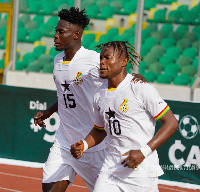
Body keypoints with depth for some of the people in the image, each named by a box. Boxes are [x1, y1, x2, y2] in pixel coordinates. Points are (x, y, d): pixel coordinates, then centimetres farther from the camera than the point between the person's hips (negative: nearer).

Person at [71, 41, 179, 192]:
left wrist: (144, 152, -19)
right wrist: (84, 145, 4)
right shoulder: (99, 95, 11)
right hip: (110, 168, 6)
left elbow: (171, 123, -11)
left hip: (141, 170, -6)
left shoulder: (141, 88, -10)